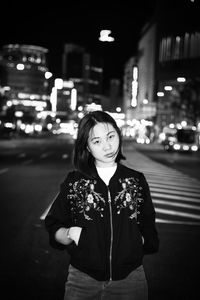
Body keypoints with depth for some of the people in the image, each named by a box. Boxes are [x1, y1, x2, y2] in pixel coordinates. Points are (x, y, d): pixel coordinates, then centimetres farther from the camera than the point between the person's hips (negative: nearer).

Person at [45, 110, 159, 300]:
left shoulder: (136, 181, 1)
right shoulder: (73, 182, -3)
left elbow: (148, 230, 7)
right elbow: (53, 229, -1)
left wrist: (137, 241, -11)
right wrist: (69, 234, -19)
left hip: (130, 280, 1)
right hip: (82, 280, -1)